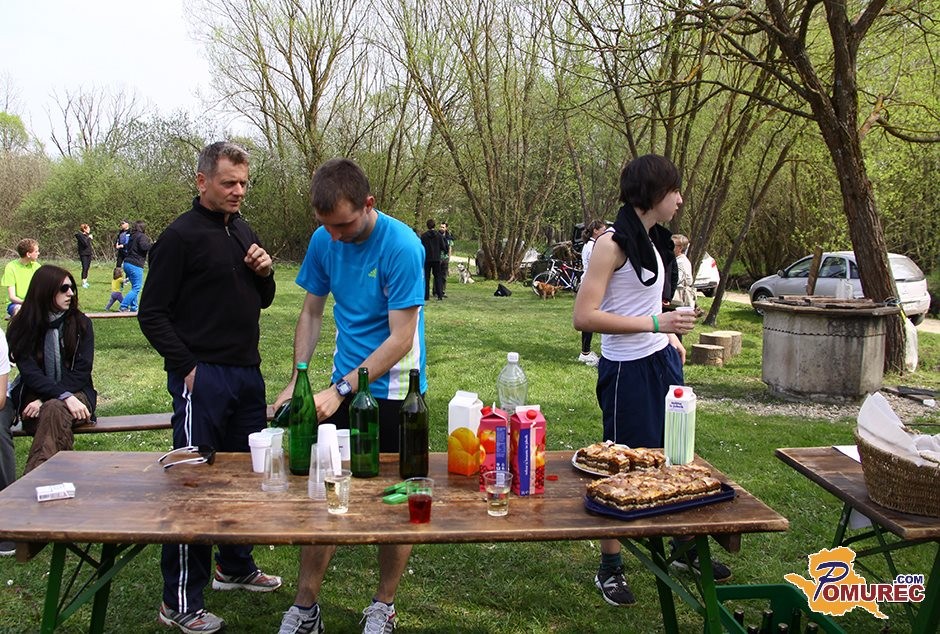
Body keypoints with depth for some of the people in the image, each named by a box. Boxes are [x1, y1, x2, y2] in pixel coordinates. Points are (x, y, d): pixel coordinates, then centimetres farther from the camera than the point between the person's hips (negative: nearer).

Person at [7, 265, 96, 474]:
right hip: (35, 398, 0)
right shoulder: (22, 327, 4)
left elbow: (81, 371, -2)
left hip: (76, 393, 0)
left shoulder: (81, 324, 5)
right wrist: (64, 396, -24)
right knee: (54, 411, -35)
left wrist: (45, 401, -15)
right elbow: (30, 373, -7)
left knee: (54, 410, -35)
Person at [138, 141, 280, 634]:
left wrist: (265, 272, 0)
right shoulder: (181, 236, -9)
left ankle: (235, 567, 35)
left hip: (247, 373, 8)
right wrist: (187, 366, -16)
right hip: (202, 378, -8)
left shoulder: (244, 233, 13)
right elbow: (152, 313, -10)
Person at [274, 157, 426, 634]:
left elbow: (401, 338, -20)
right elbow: (311, 313, 9)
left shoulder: (402, 246, -19)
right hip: (343, 386, 5)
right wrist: (297, 381, -2)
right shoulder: (324, 239, -2)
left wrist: (340, 389, -24)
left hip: (393, 391, -5)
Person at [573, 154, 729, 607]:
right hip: (628, 369, -8)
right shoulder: (612, 244, -15)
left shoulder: (655, 240, 9)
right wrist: (654, 324, -25)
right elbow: (584, 316, -22)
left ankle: (685, 547, 37)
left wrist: (671, 335, 11)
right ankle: (609, 569, 22)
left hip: (663, 362, 8)